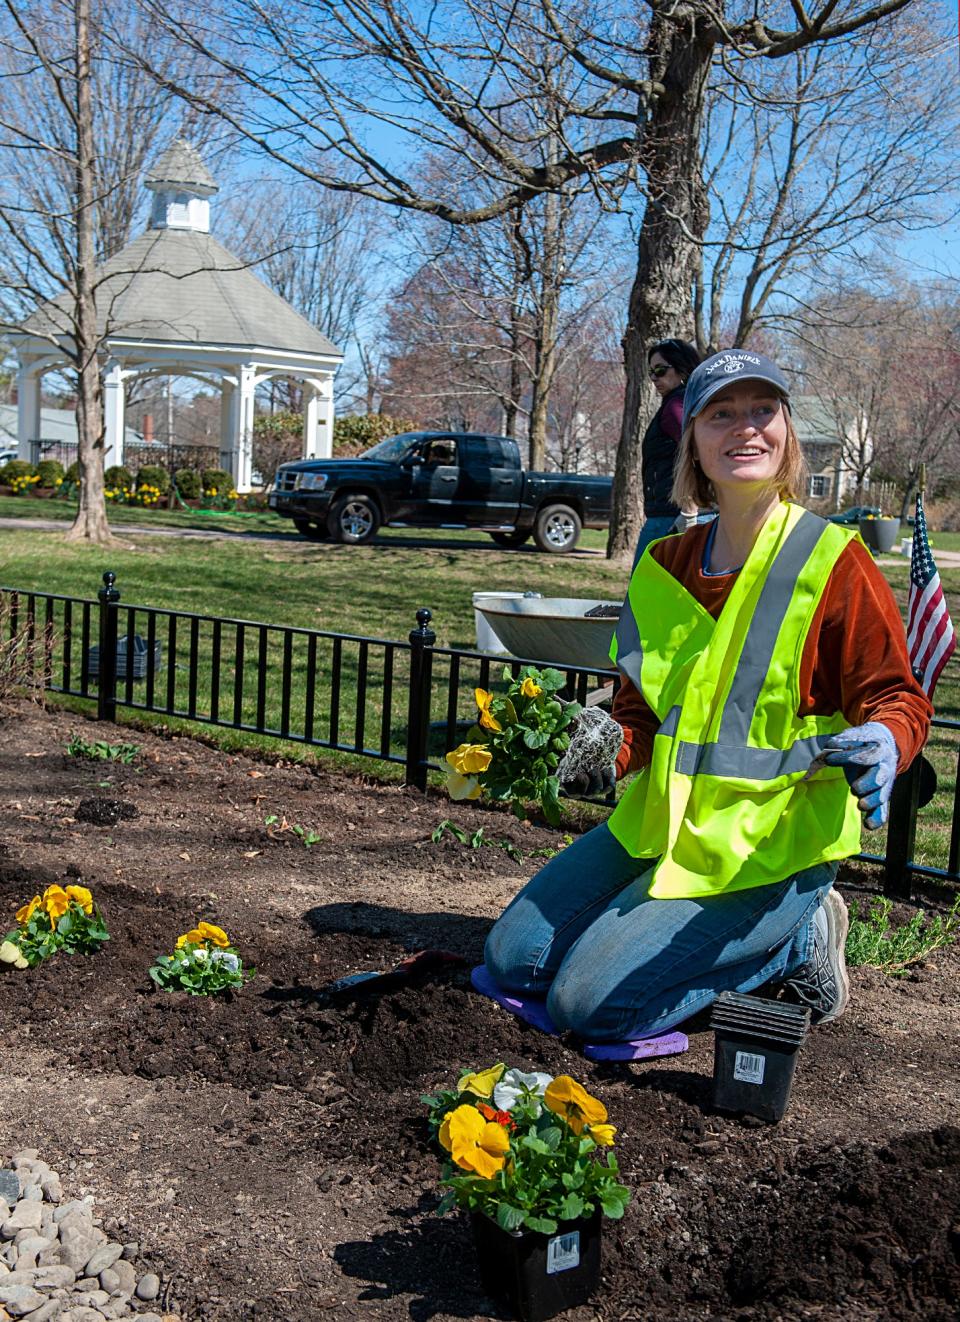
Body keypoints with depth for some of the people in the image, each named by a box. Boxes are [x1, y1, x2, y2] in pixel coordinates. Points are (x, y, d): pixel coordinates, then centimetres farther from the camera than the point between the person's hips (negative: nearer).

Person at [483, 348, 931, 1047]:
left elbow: (895, 696, -10)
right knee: (512, 959, 7)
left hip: (772, 842, -7)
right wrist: (610, 749, -7)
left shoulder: (834, 560, -13)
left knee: (589, 1003, -14)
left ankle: (798, 941, 5)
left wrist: (883, 743, -34)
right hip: (661, 819, 7)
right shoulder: (666, 563, 5)